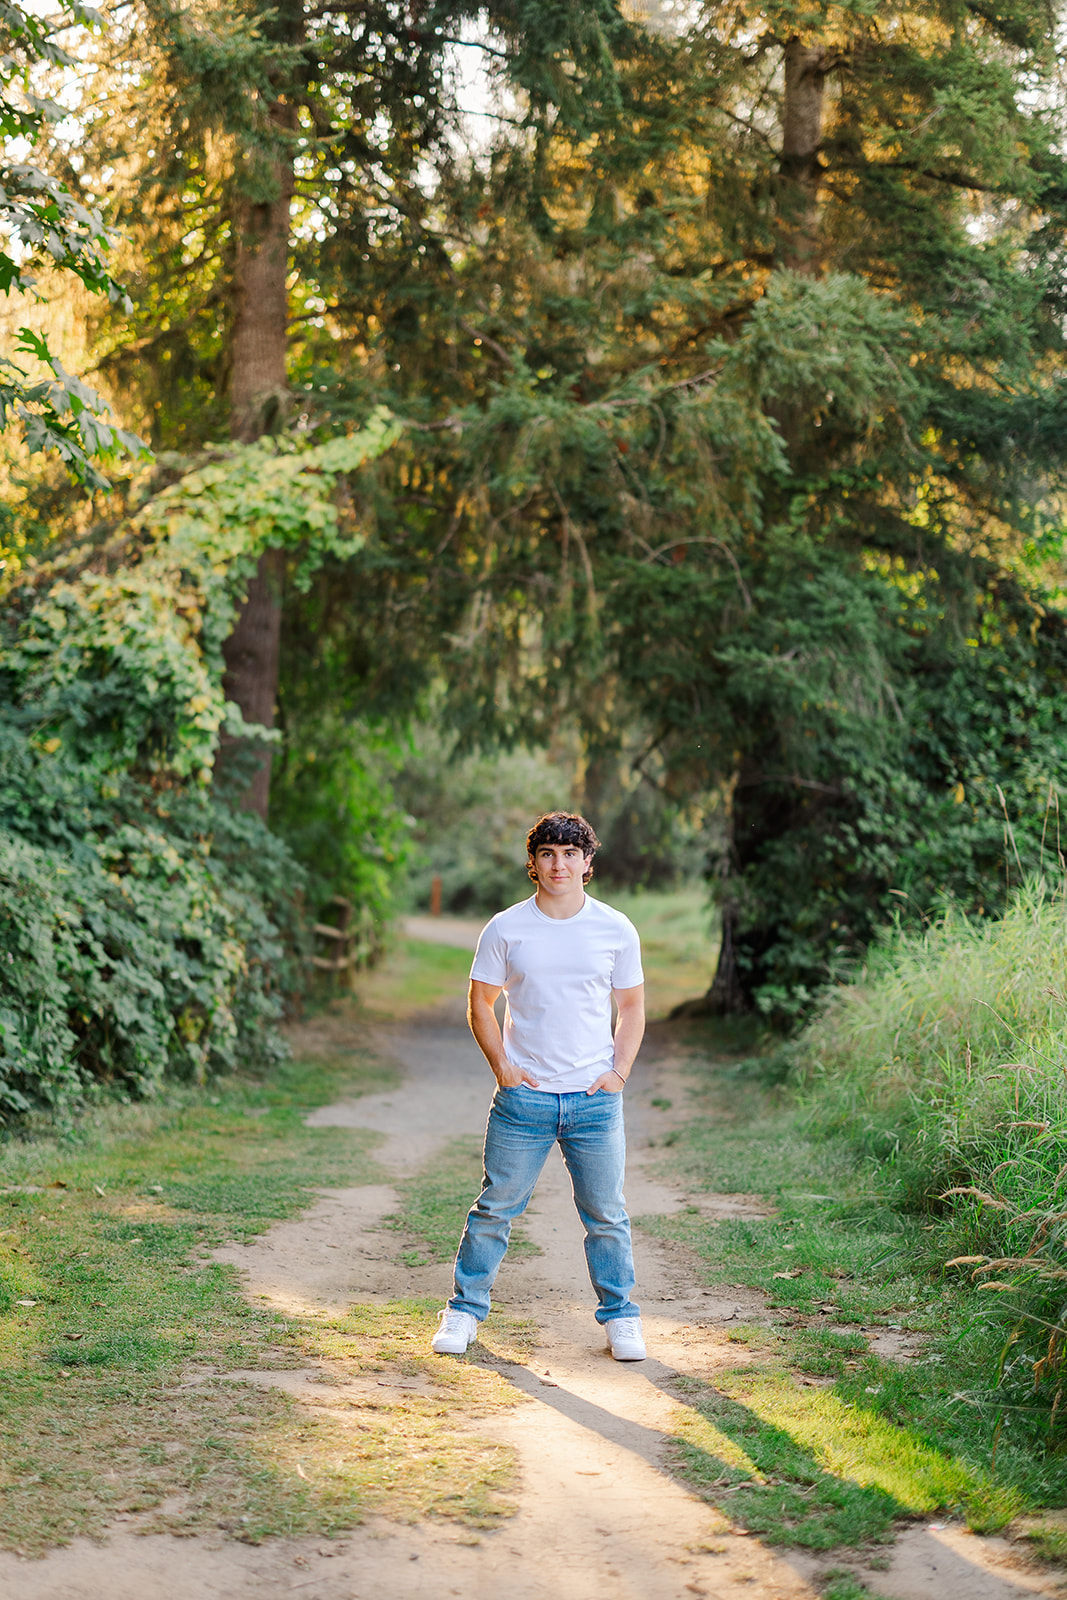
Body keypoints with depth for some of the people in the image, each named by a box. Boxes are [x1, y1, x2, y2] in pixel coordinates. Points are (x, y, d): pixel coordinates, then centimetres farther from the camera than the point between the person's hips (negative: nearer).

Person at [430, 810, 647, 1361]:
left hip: (595, 1098, 1)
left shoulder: (616, 930, 3)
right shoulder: (505, 929, 0)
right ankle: (464, 1309, 18)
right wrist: (501, 1066, -3)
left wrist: (620, 1072, 1)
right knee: (495, 1207, 4)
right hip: (523, 1095, -1)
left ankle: (620, 1316, 21)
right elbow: (480, 1004, 8)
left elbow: (632, 1006, 12)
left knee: (606, 1214, 6)